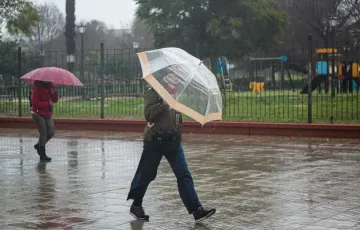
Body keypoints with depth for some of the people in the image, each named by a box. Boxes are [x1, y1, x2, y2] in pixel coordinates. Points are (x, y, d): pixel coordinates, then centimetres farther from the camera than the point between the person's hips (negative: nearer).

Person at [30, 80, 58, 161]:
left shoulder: (50, 86, 5)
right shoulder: (37, 87, -15)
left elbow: (55, 100, 5)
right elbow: (35, 103, -18)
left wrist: (53, 92, -14)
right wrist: (48, 103, -19)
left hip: (48, 114, 7)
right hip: (38, 113, -7)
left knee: (51, 133, 3)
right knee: (43, 133, -9)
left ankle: (39, 145, 27)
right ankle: (42, 155, -1)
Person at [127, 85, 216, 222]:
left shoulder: (175, 93, 10)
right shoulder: (153, 92, -8)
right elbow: (149, 115, -18)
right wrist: (165, 101, -24)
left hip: (173, 141, 5)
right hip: (155, 141, -5)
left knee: (184, 175, -3)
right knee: (146, 175, 8)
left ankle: (196, 210, -5)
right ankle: (136, 206, 27)